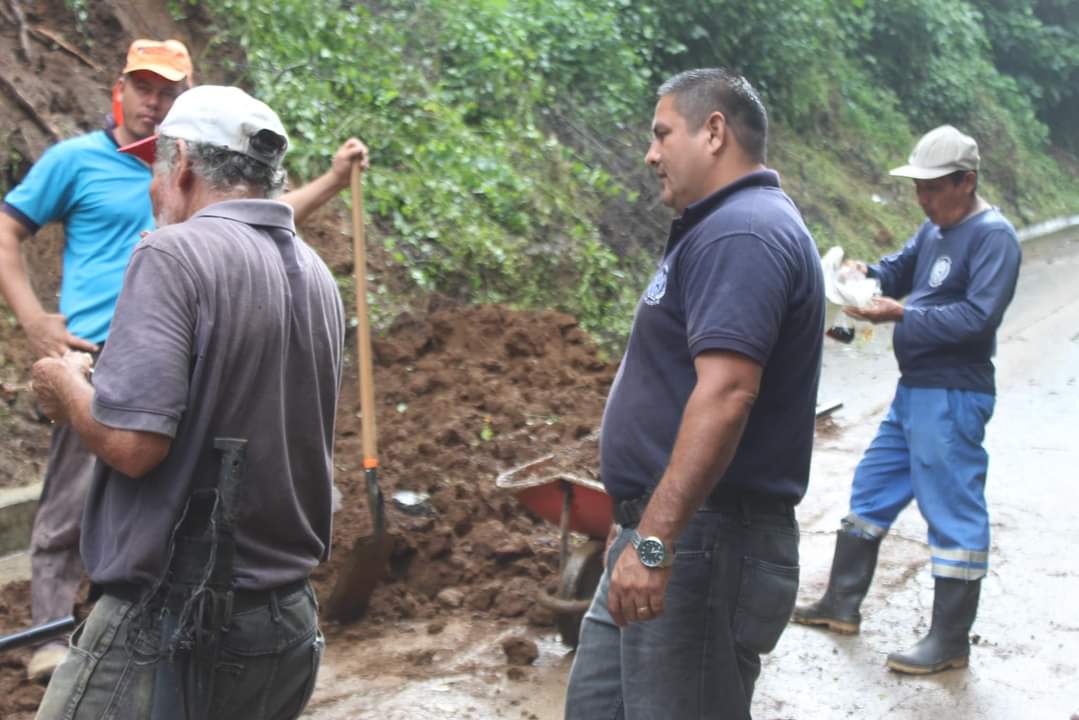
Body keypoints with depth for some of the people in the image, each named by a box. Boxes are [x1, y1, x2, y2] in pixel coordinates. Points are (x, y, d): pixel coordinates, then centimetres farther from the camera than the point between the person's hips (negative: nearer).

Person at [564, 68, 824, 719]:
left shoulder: (742, 234, -16)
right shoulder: (724, 228, 18)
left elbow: (725, 394, -28)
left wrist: (654, 539, -31)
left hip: (705, 545, -11)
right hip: (664, 533, 11)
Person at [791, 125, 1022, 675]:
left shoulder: (992, 236, -15)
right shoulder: (935, 228, 12)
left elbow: (978, 316, -23)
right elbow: (901, 270, 20)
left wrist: (900, 315, -24)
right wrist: (867, 274, -3)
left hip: (952, 397, -10)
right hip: (914, 389, 10)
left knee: (952, 511, -2)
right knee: (872, 491, 17)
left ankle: (950, 641, 8)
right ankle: (842, 604, 31)